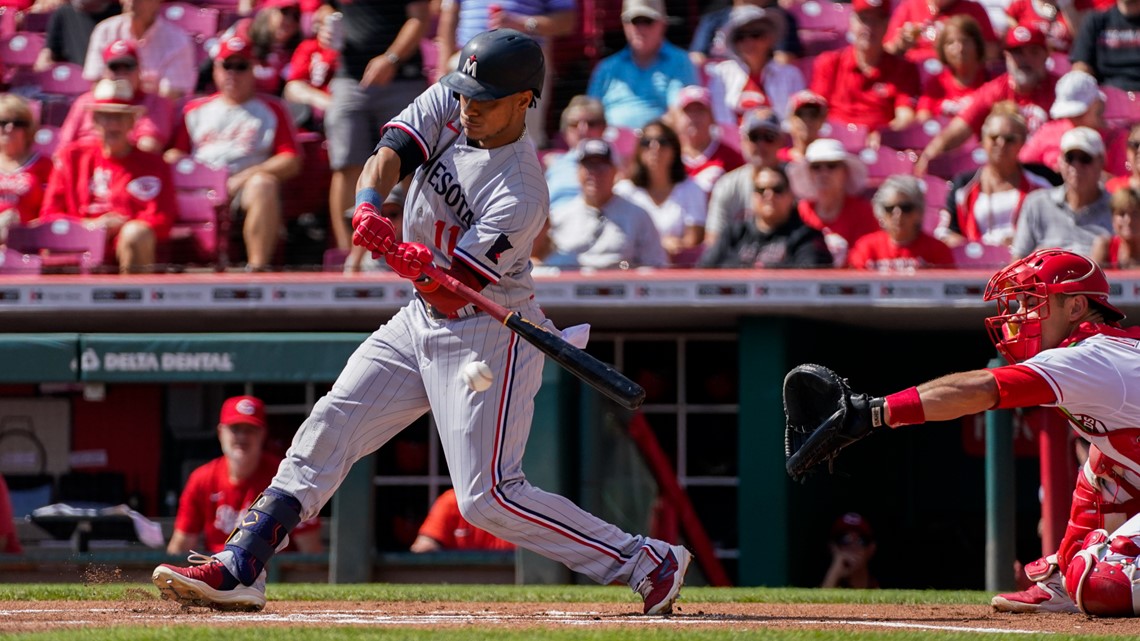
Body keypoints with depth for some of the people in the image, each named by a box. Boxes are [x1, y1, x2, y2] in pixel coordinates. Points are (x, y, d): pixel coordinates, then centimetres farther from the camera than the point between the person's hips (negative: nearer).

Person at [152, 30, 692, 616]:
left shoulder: (520, 197, -25)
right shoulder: (448, 103, -5)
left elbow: (448, 287, -25)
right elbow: (388, 155, -13)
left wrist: (420, 265, -46)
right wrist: (368, 205, -33)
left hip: (486, 335, -8)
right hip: (421, 323, 8)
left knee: (487, 497, -12)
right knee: (327, 430, 1)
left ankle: (648, 563, -5)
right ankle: (240, 570, 2)